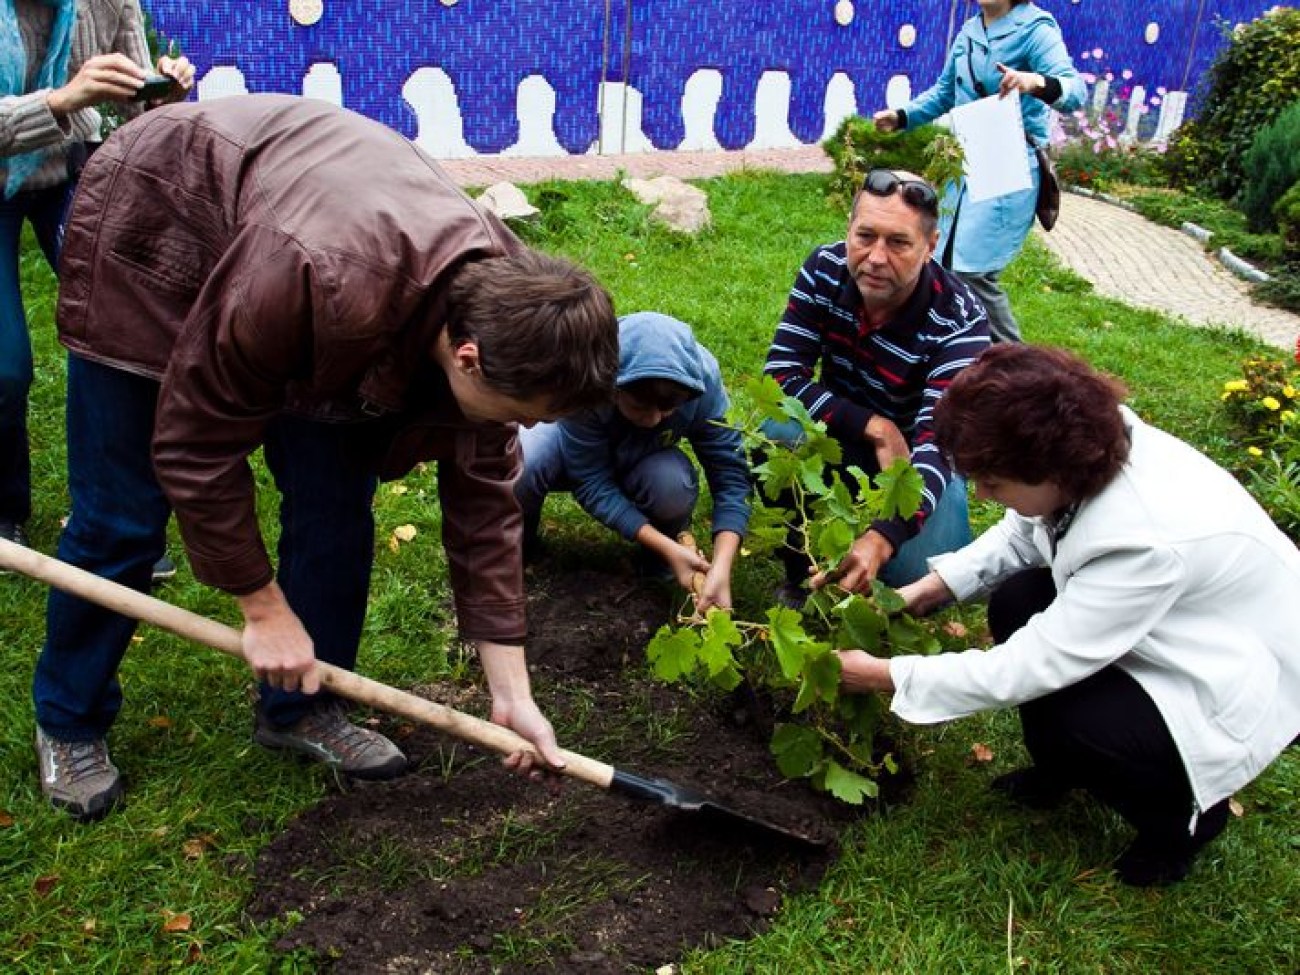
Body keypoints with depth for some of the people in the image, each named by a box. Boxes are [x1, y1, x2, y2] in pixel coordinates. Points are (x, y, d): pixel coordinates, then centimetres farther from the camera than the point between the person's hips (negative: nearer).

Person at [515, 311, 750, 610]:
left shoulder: (701, 376, -32)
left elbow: (730, 473, -29)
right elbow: (592, 482, -31)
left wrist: (721, 567, -41)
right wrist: (667, 548, -38)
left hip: (642, 460, 1)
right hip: (578, 452, -1)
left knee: (673, 484, -35)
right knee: (519, 466, -35)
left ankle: (658, 565, -1)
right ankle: (519, 538, 0)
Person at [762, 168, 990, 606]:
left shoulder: (959, 323, -28)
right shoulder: (825, 269, -17)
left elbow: (938, 444, -36)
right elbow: (781, 376, -18)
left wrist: (881, 539, -53)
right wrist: (876, 427, -29)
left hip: (916, 458, -2)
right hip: (841, 437, 3)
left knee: (918, 575, -28)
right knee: (777, 430, -30)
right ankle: (799, 570, -5)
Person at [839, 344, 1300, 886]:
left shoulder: (1145, 541, -40)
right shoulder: (1092, 445, -19)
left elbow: (1033, 665, -33)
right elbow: (1022, 534, 0)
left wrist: (888, 676, -26)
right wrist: (930, 588, -11)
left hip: (1239, 688, -7)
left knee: (1061, 722, -24)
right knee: (1014, 601, -9)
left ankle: (1184, 817, 9)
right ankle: (1058, 773, 17)